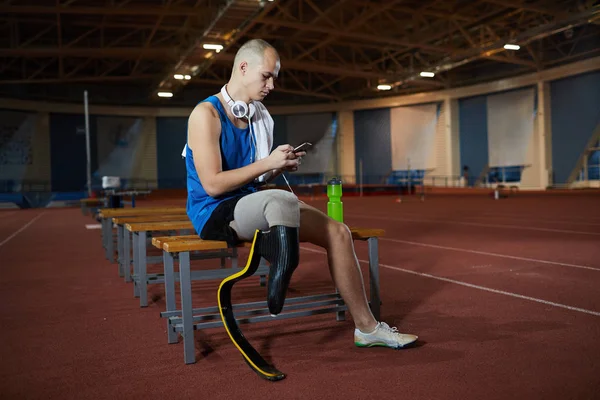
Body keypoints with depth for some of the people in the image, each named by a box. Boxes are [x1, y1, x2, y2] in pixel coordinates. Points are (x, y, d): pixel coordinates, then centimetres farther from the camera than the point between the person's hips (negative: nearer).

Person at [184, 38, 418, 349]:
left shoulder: (255, 116, 13)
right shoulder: (206, 114, -10)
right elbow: (212, 184, -19)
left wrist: (280, 168, 0)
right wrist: (267, 163, -17)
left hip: (250, 206, 8)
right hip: (215, 213, -8)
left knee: (338, 233, -4)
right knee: (284, 200, -40)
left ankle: (366, 327, 4)